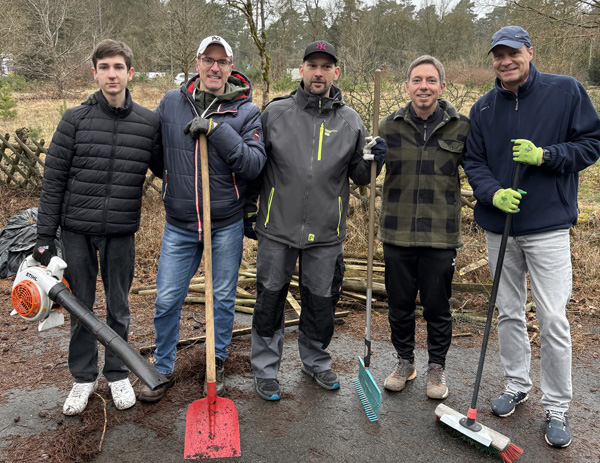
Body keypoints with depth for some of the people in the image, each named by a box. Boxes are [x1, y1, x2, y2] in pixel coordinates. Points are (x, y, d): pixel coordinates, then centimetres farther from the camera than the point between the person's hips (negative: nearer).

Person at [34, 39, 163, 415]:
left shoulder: (149, 122, -1)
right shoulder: (75, 119, -3)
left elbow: (165, 169, 14)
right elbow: (54, 180, -2)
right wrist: (45, 237, -4)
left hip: (121, 232, 0)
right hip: (77, 230, 0)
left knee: (119, 307, 12)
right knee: (81, 306, 11)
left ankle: (118, 373, 30)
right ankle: (84, 377, 28)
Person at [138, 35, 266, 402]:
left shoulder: (246, 111, -6)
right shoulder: (171, 102, 2)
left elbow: (254, 164, -17)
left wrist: (216, 130, -24)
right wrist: (173, 184, 11)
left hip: (227, 224, -2)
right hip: (179, 224, 2)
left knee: (223, 299, 12)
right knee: (167, 299, 6)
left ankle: (217, 365, 33)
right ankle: (163, 369, 27)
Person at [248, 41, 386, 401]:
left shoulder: (350, 121, 5)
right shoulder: (275, 112, 0)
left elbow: (357, 176, 11)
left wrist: (371, 161, -10)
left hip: (326, 233, 1)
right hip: (277, 227, -1)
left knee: (322, 303, 14)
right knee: (270, 299, 8)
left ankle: (316, 360, 37)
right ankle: (265, 368, 27)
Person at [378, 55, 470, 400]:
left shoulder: (461, 127, 0)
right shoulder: (390, 126, 2)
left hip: (441, 234, -1)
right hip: (397, 233, 2)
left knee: (438, 307, 10)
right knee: (400, 304, 13)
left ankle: (437, 367, 32)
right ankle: (405, 362, 35)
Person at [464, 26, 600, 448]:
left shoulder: (566, 91, -3)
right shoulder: (484, 108, 6)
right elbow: (473, 161, 6)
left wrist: (544, 156, -17)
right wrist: (493, 193, -12)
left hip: (548, 225, -4)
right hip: (499, 225, 4)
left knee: (553, 320, -3)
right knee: (508, 313, 14)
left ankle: (557, 408, 14)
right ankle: (517, 385, 32)